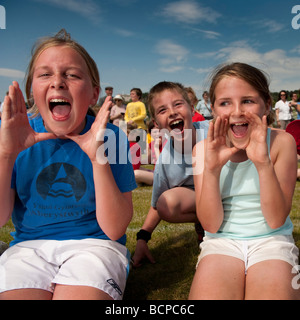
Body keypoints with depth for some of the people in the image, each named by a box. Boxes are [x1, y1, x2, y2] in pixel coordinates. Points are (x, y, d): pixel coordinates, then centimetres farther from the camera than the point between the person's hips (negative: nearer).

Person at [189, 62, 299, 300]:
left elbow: (276, 220, -11)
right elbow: (211, 225, -8)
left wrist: (263, 163, -25)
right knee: (208, 293, -27)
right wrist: (211, 168, -23)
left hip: (271, 239, 0)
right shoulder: (204, 149, -4)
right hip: (222, 241, 0)